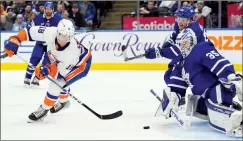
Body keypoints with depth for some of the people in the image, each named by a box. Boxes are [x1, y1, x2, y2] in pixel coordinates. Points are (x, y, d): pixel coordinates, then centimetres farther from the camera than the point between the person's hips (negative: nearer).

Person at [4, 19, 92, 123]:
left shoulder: (73, 49, -42)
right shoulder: (50, 33, -32)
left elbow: (62, 69, -33)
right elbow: (30, 31, -22)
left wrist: (48, 70, -49)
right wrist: (15, 40, -31)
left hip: (80, 64, -7)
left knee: (57, 83, -18)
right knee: (58, 79, 23)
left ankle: (44, 110, 0)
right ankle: (63, 101, 52)